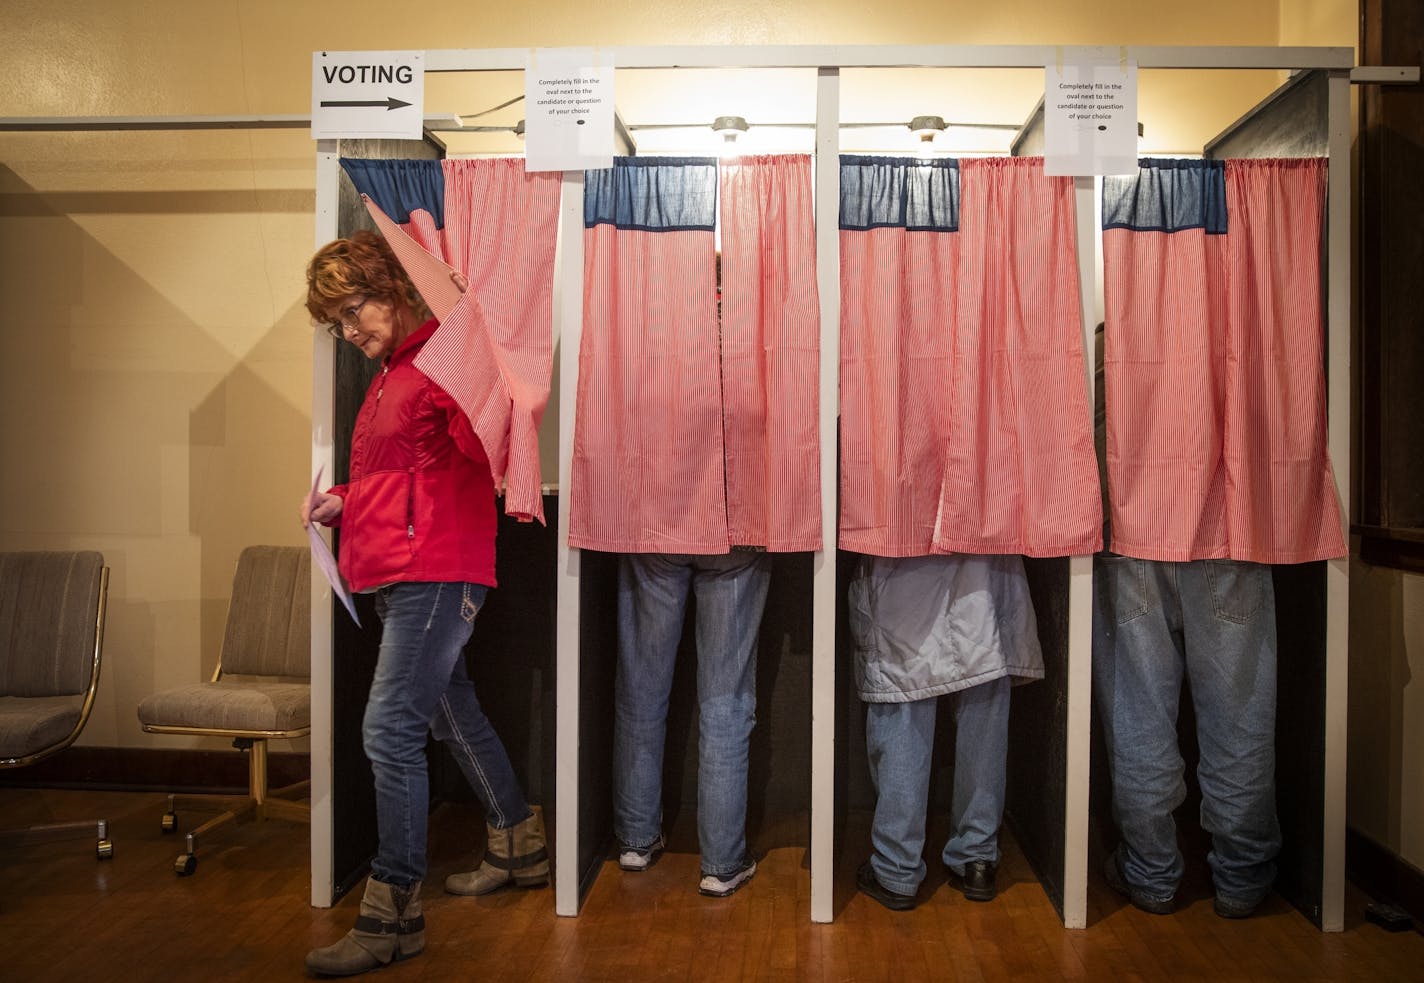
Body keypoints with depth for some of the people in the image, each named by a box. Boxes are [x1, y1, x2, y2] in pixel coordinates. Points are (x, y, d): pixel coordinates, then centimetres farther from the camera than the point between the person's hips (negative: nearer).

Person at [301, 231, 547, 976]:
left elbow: (484, 447, -22)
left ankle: (392, 914, -2)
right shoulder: (388, 377, 21)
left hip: (434, 574, -11)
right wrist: (342, 501, 13)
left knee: (391, 730, -12)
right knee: (453, 716, 18)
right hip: (394, 577, 11)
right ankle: (519, 851, 34)